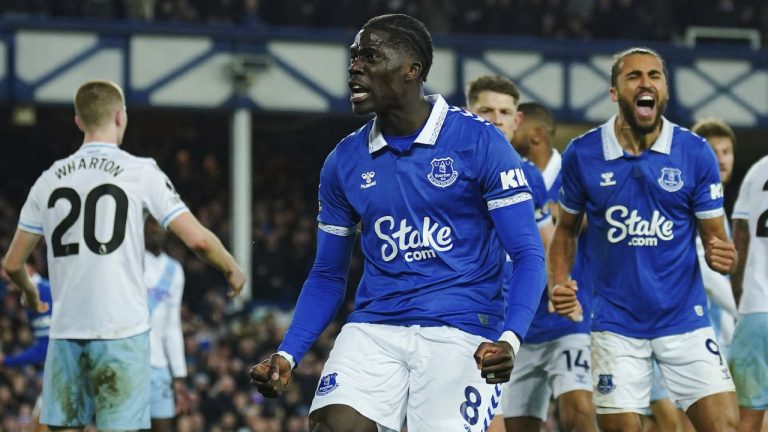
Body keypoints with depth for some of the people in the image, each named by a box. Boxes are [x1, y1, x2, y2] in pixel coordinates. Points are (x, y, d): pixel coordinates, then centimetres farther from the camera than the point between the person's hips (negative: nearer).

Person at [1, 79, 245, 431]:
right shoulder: (139, 172, -2)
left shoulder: (49, 180, 9)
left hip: (66, 332, 4)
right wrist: (232, 270, 12)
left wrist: (30, 294, 36)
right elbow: (198, 239, -7)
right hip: (122, 331, -4)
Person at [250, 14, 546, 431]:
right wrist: (287, 355, 2)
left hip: (461, 330, -3)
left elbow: (528, 255, -6)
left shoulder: (479, 142, -4)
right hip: (374, 330, 3)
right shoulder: (344, 161, 9)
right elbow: (327, 277, 17)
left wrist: (509, 340, -23)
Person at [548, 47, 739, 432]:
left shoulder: (696, 153, -3)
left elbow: (714, 238, 3)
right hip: (617, 324, 0)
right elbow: (566, 229, 13)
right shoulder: (582, 154, -2)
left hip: (685, 320, 0)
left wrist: (723, 256, -21)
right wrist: (558, 285, -3)